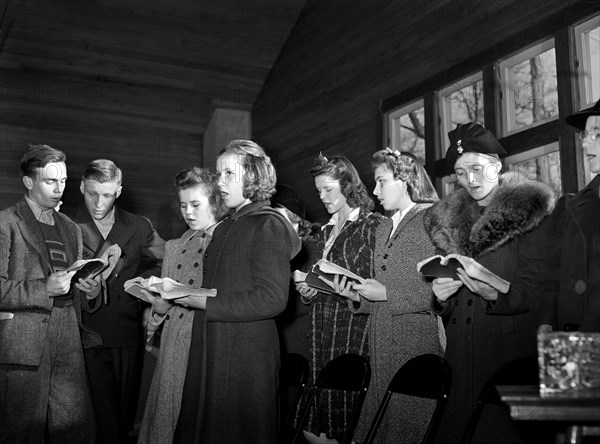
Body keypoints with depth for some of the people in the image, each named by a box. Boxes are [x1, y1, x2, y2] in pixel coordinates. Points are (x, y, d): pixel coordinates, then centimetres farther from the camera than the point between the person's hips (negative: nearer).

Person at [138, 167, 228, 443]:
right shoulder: (175, 247, 17)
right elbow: (161, 306, 18)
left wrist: (196, 297, -20)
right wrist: (160, 301, -3)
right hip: (174, 343, 5)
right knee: (167, 412, 6)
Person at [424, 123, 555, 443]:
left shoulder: (528, 211, 0)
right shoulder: (447, 219, 15)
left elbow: (535, 289, -8)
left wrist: (495, 293, -25)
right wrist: (440, 295, -3)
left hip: (510, 347, -4)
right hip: (460, 350, 5)